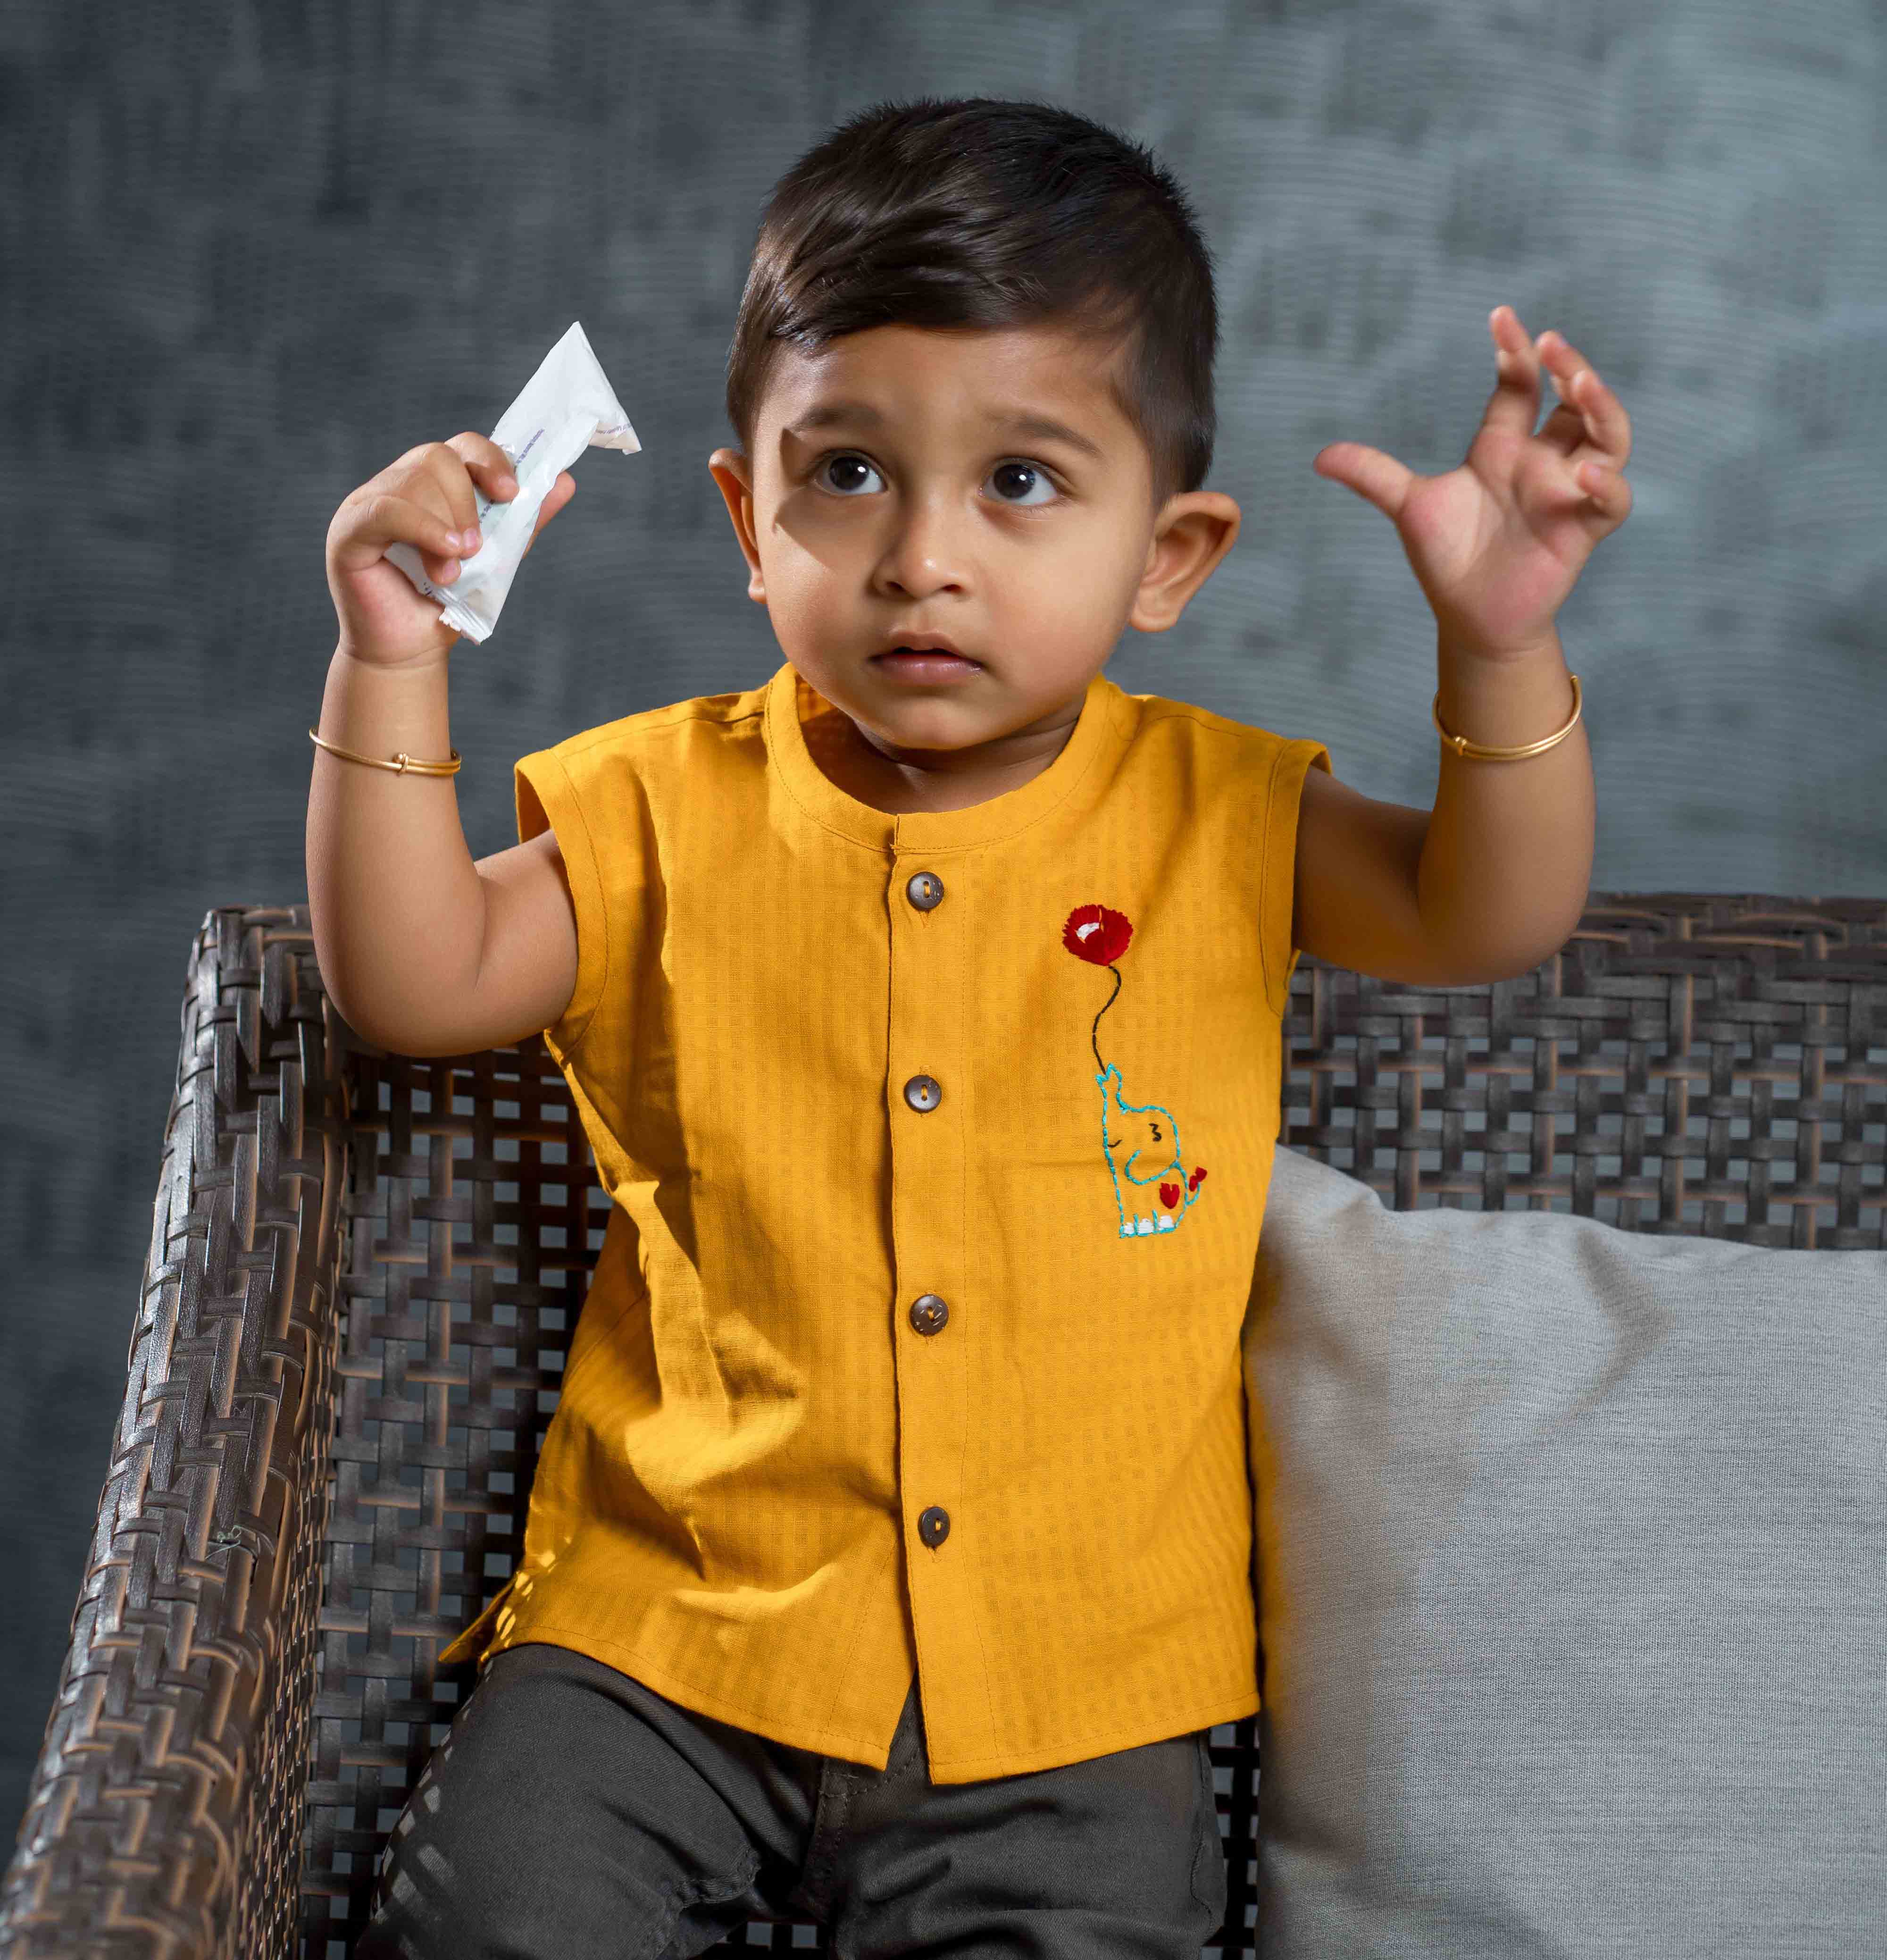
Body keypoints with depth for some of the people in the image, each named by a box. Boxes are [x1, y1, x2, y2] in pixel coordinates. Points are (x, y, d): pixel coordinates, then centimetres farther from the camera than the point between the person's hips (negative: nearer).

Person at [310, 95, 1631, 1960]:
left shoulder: (1219, 814, 2)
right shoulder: (674, 807, 2)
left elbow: (1486, 921, -6)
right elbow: (412, 985, -3)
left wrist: (1500, 642, -21)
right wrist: (392, 666, -14)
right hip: (674, 1614, 0)